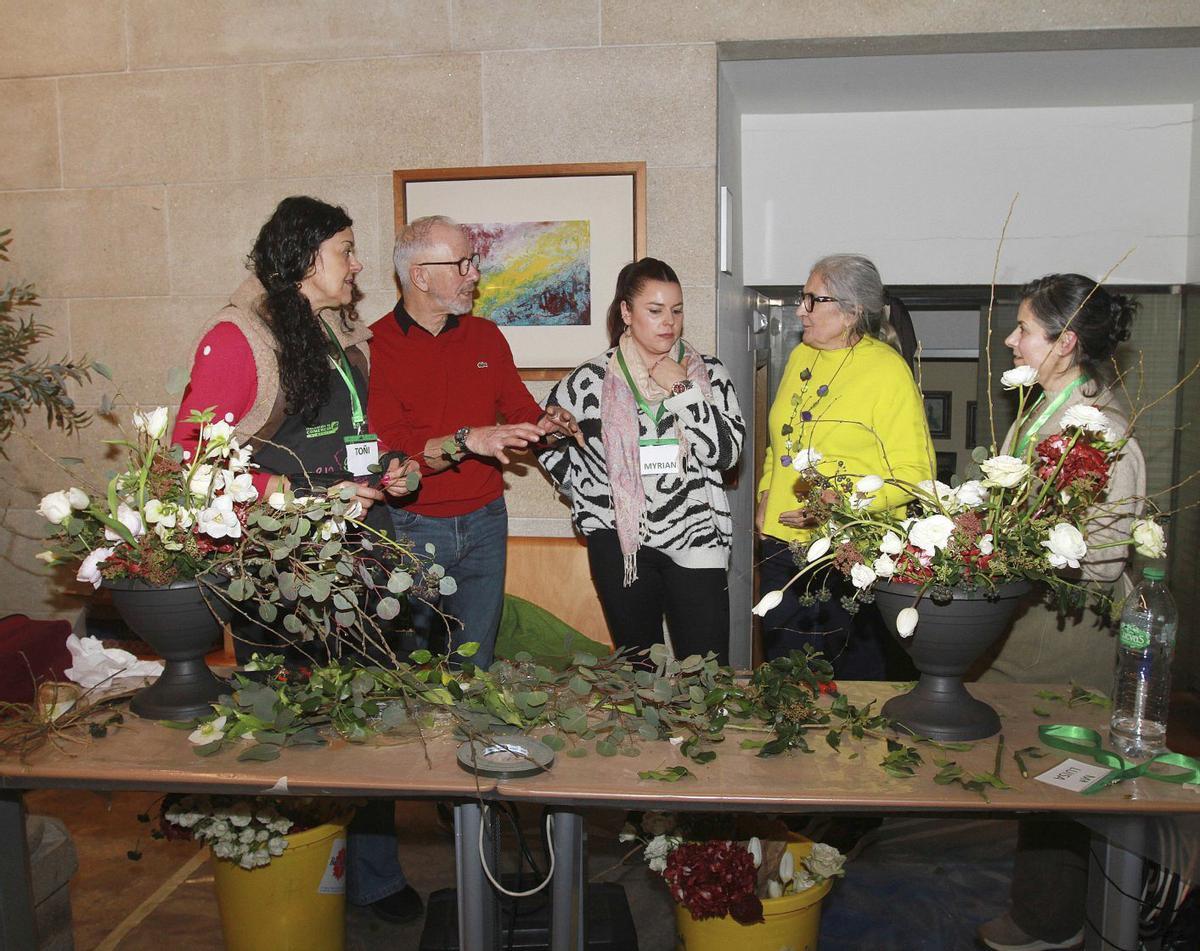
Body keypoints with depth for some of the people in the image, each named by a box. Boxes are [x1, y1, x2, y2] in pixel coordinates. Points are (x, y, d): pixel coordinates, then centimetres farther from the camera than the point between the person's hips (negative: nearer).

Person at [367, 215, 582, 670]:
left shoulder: (486, 335, 8)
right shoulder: (374, 346, -10)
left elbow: (518, 410, 15)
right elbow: (390, 451, -17)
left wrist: (545, 422, -7)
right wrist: (466, 441, -27)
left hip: (484, 523, 4)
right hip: (410, 528, -4)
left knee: (474, 666, 12)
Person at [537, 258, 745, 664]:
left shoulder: (708, 373, 2)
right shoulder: (592, 379, 0)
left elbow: (725, 453, -8)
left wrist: (681, 390, -13)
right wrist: (585, 496, 7)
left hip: (696, 542, 0)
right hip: (620, 543, 0)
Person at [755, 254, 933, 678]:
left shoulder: (888, 370, -11)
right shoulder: (801, 356, 10)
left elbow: (914, 474, -12)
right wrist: (766, 494, 8)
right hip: (783, 546, 7)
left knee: (856, 674, 7)